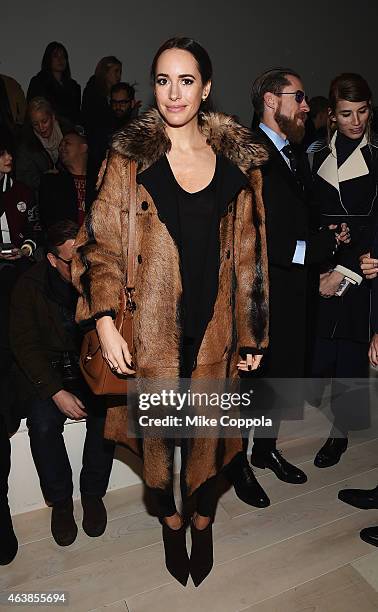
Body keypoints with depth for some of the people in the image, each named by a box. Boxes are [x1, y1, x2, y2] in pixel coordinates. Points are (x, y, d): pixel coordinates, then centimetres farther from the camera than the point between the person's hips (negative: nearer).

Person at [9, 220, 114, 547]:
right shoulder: (30, 285, -6)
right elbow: (25, 344, -7)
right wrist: (56, 392, -17)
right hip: (47, 372, 0)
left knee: (106, 414, -25)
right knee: (43, 424, -24)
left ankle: (93, 493, 1)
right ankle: (60, 500, 2)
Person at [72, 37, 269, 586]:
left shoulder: (238, 159, 4)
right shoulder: (129, 157, -1)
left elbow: (249, 253, 5)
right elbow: (99, 243, -1)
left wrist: (252, 333, 4)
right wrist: (104, 322, -12)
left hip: (214, 325, 2)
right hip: (152, 329, -1)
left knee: (209, 429, 13)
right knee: (158, 428, 14)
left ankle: (202, 523, 42)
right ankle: (170, 522, 43)